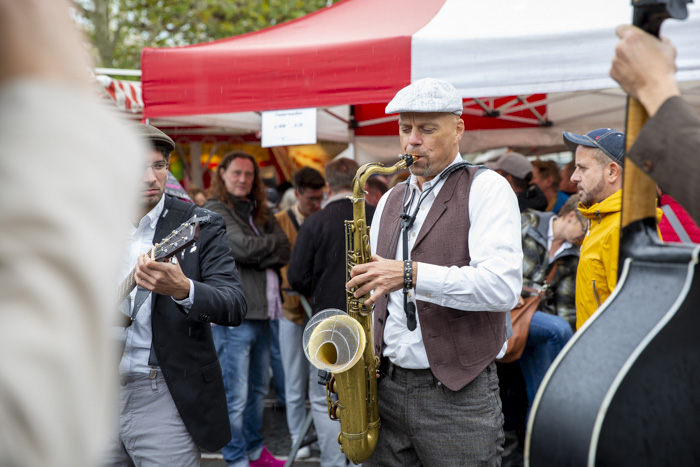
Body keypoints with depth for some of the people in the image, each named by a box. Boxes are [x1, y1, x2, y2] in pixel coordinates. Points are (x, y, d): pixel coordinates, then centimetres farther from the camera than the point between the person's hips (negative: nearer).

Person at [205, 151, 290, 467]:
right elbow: (243, 247, -17)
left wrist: (257, 255, -10)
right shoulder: (215, 210, -4)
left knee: (259, 389, 17)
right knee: (235, 397, -1)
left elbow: (284, 252, 6)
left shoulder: (260, 212, 17)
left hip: (261, 311, 7)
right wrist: (272, 242, 0)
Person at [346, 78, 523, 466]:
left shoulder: (487, 188, -6)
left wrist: (412, 273, -26)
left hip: (458, 393, -5)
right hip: (386, 386, 6)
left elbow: (502, 286, -19)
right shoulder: (390, 200, 14)